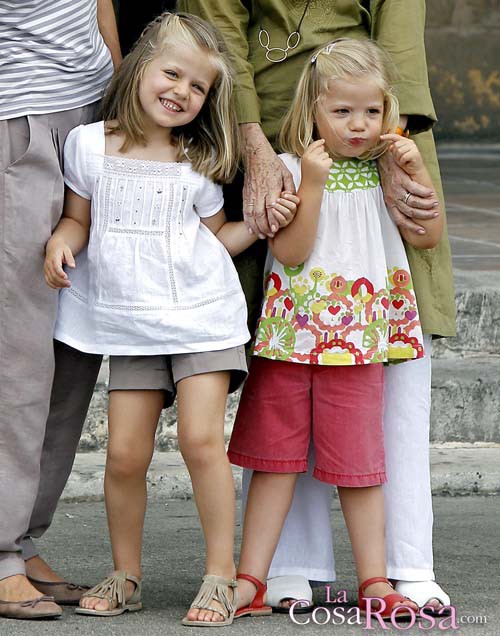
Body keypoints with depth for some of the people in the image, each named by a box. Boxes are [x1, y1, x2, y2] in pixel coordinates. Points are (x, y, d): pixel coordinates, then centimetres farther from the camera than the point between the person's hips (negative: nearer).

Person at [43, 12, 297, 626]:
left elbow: (217, 236, 13)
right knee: (125, 453, -3)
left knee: (201, 438, -12)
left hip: (201, 314, -1)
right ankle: (125, 576, 15)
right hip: (130, 323, 1)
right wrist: (61, 240, -8)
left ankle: (221, 575, -2)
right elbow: (80, 218, 13)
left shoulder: (197, 163, 5)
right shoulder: (90, 145, 4)